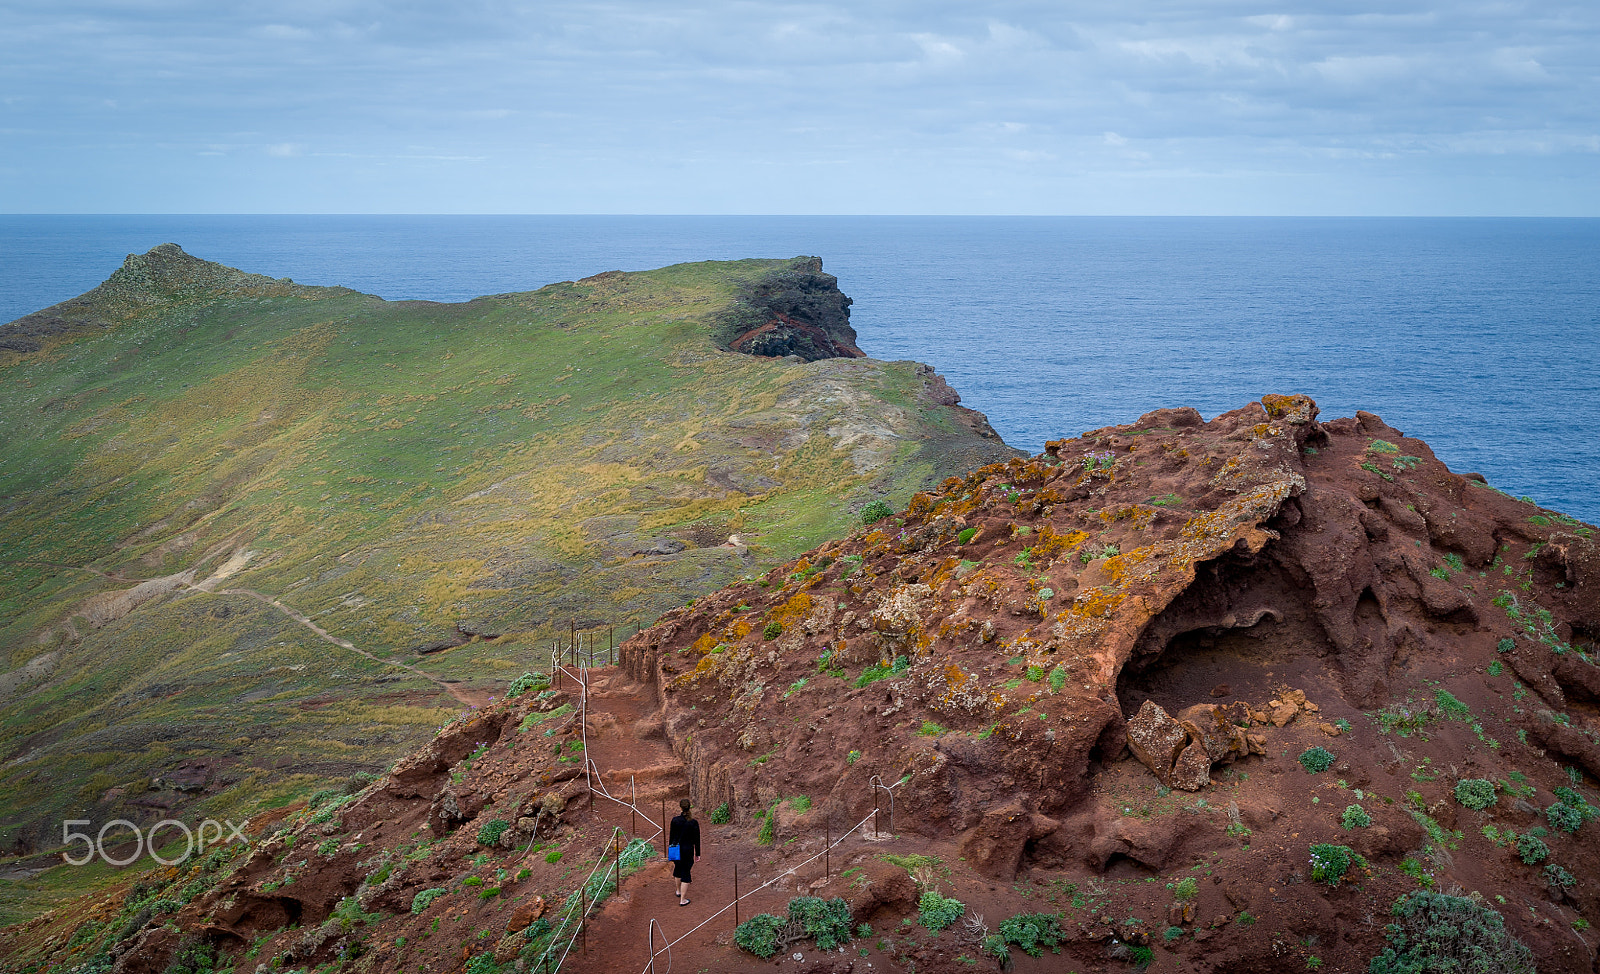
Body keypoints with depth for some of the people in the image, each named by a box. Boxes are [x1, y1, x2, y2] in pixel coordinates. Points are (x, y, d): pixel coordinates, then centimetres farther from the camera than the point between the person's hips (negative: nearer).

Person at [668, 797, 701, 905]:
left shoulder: (675, 820, -9)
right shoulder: (693, 822, -13)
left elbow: (671, 836, 1)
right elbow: (697, 840, -6)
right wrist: (697, 854, 3)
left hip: (676, 850, 3)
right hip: (688, 850, -3)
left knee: (678, 868, 26)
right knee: (685, 873, 6)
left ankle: (679, 891, 46)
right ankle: (682, 900, 8)